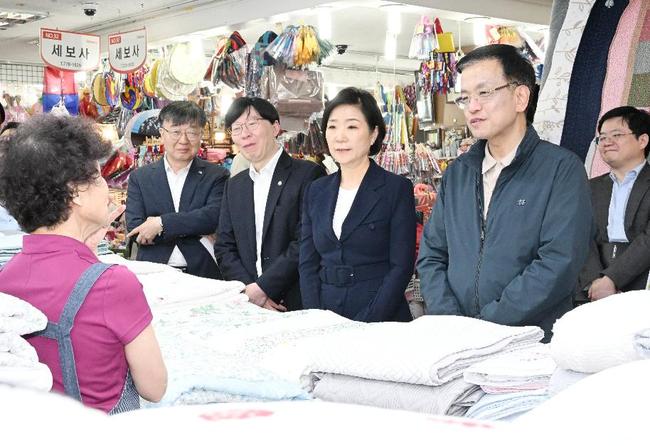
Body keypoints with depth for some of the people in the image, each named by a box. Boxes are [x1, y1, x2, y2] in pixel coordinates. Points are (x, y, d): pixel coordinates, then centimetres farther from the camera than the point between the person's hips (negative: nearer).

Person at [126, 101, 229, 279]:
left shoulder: (216, 176, 7)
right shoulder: (140, 177, 11)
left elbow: (214, 216, -8)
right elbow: (134, 229, 0)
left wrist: (161, 224, -12)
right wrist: (196, 231, -8)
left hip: (203, 275, -1)